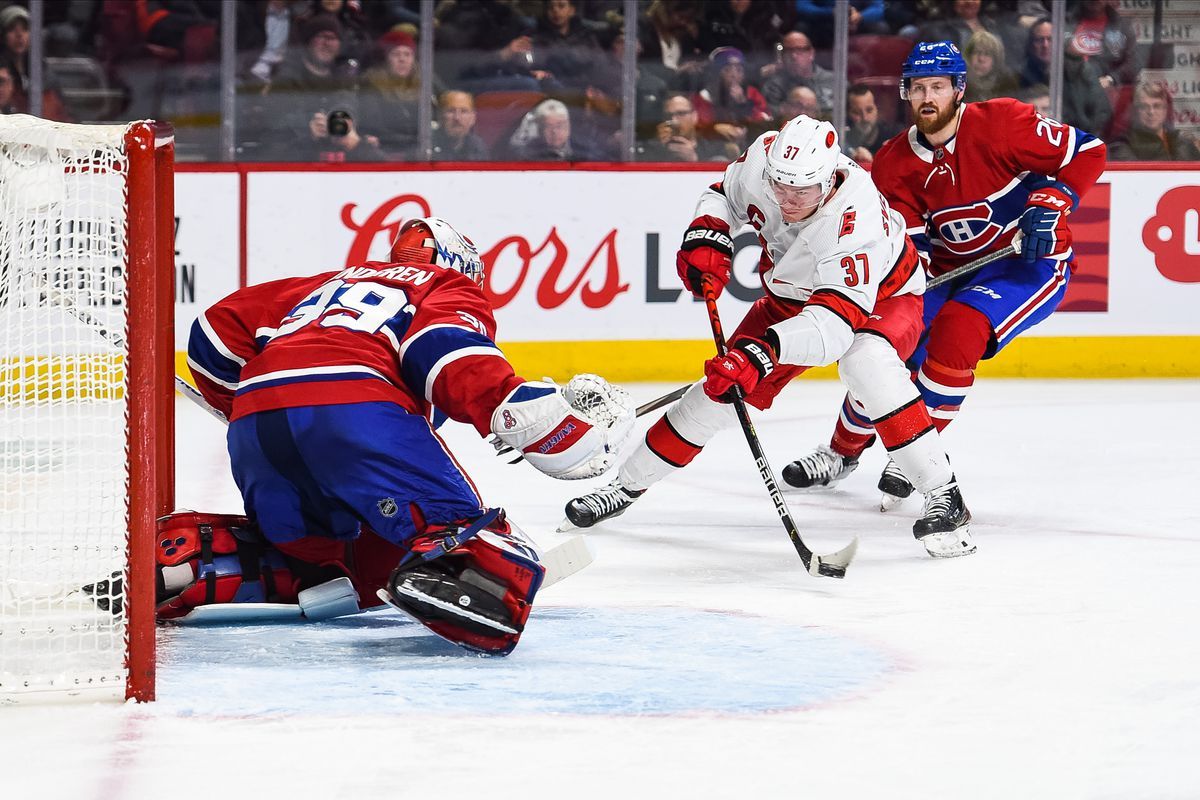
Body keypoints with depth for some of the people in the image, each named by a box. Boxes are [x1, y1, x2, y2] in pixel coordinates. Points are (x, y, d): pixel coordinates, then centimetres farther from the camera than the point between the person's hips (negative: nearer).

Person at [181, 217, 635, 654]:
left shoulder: (331, 283, 41)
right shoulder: (451, 288, 24)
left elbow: (220, 329, 33)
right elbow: (448, 352, -2)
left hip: (254, 423, 6)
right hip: (355, 408, -6)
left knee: (310, 554, 28)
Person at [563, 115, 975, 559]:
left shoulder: (857, 216, -43)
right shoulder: (762, 159, -26)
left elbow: (839, 318, -51)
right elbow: (724, 194, -1)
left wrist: (764, 351, -63)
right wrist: (705, 237, -20)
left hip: (882, 297, -6)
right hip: (792, 296, 6)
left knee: (866, 362, -37)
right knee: (722, 387, -2)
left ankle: (944, 495, -29)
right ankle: (627, 485, 17)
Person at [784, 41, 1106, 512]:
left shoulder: (1000, 124, -19)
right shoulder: (895, 164, -5)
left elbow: (1088, 152, -13)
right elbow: (907, 246, -8)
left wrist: (1051, 203, -24)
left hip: (1031, 262, -5)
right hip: (952, 268, 5)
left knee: (956, 330, -30)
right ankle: (842, 453, 22)